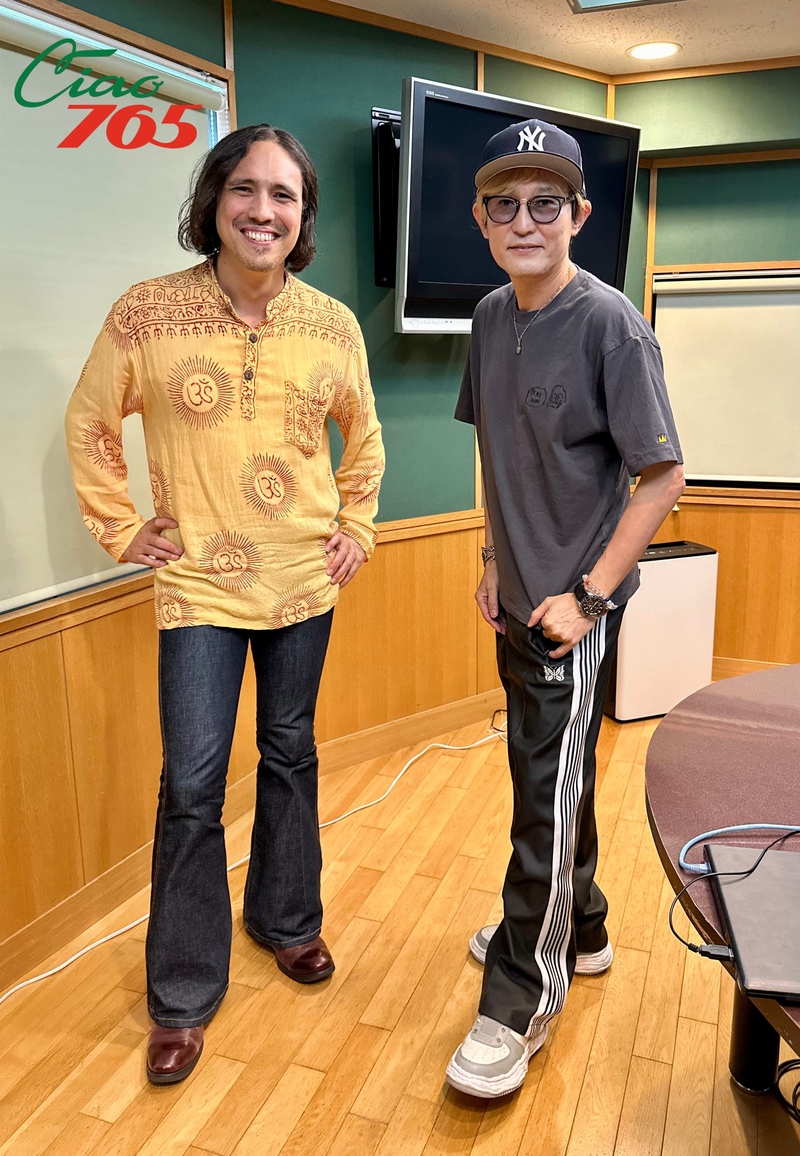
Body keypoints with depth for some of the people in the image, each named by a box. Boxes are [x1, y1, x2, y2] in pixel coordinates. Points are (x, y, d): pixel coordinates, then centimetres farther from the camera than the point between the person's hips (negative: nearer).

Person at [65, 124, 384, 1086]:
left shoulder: (334, 324, -1)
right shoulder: (146, 313, -9)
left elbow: (363, 435, 15)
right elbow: (90, 424, 3)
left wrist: (357, 526, 9)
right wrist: (121, 528, 0)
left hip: (304, 578, 3)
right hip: (199, 581, -2)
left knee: (290, 754, 16)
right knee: (192, 784, -1)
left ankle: (285, 917, 40)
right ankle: (183, 995, 20)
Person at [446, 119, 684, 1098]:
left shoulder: (608, 322, -15)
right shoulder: (491, 317, 6)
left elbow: (662, 476, -15)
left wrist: (586, 595, -17)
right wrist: (494, 559, 11)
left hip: (574, 606, -7)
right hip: (517, 599, 7)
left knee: (549, 792, 0)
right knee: (547, 772, 19)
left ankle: (521, 999, 16)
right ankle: (577, 929, 41)